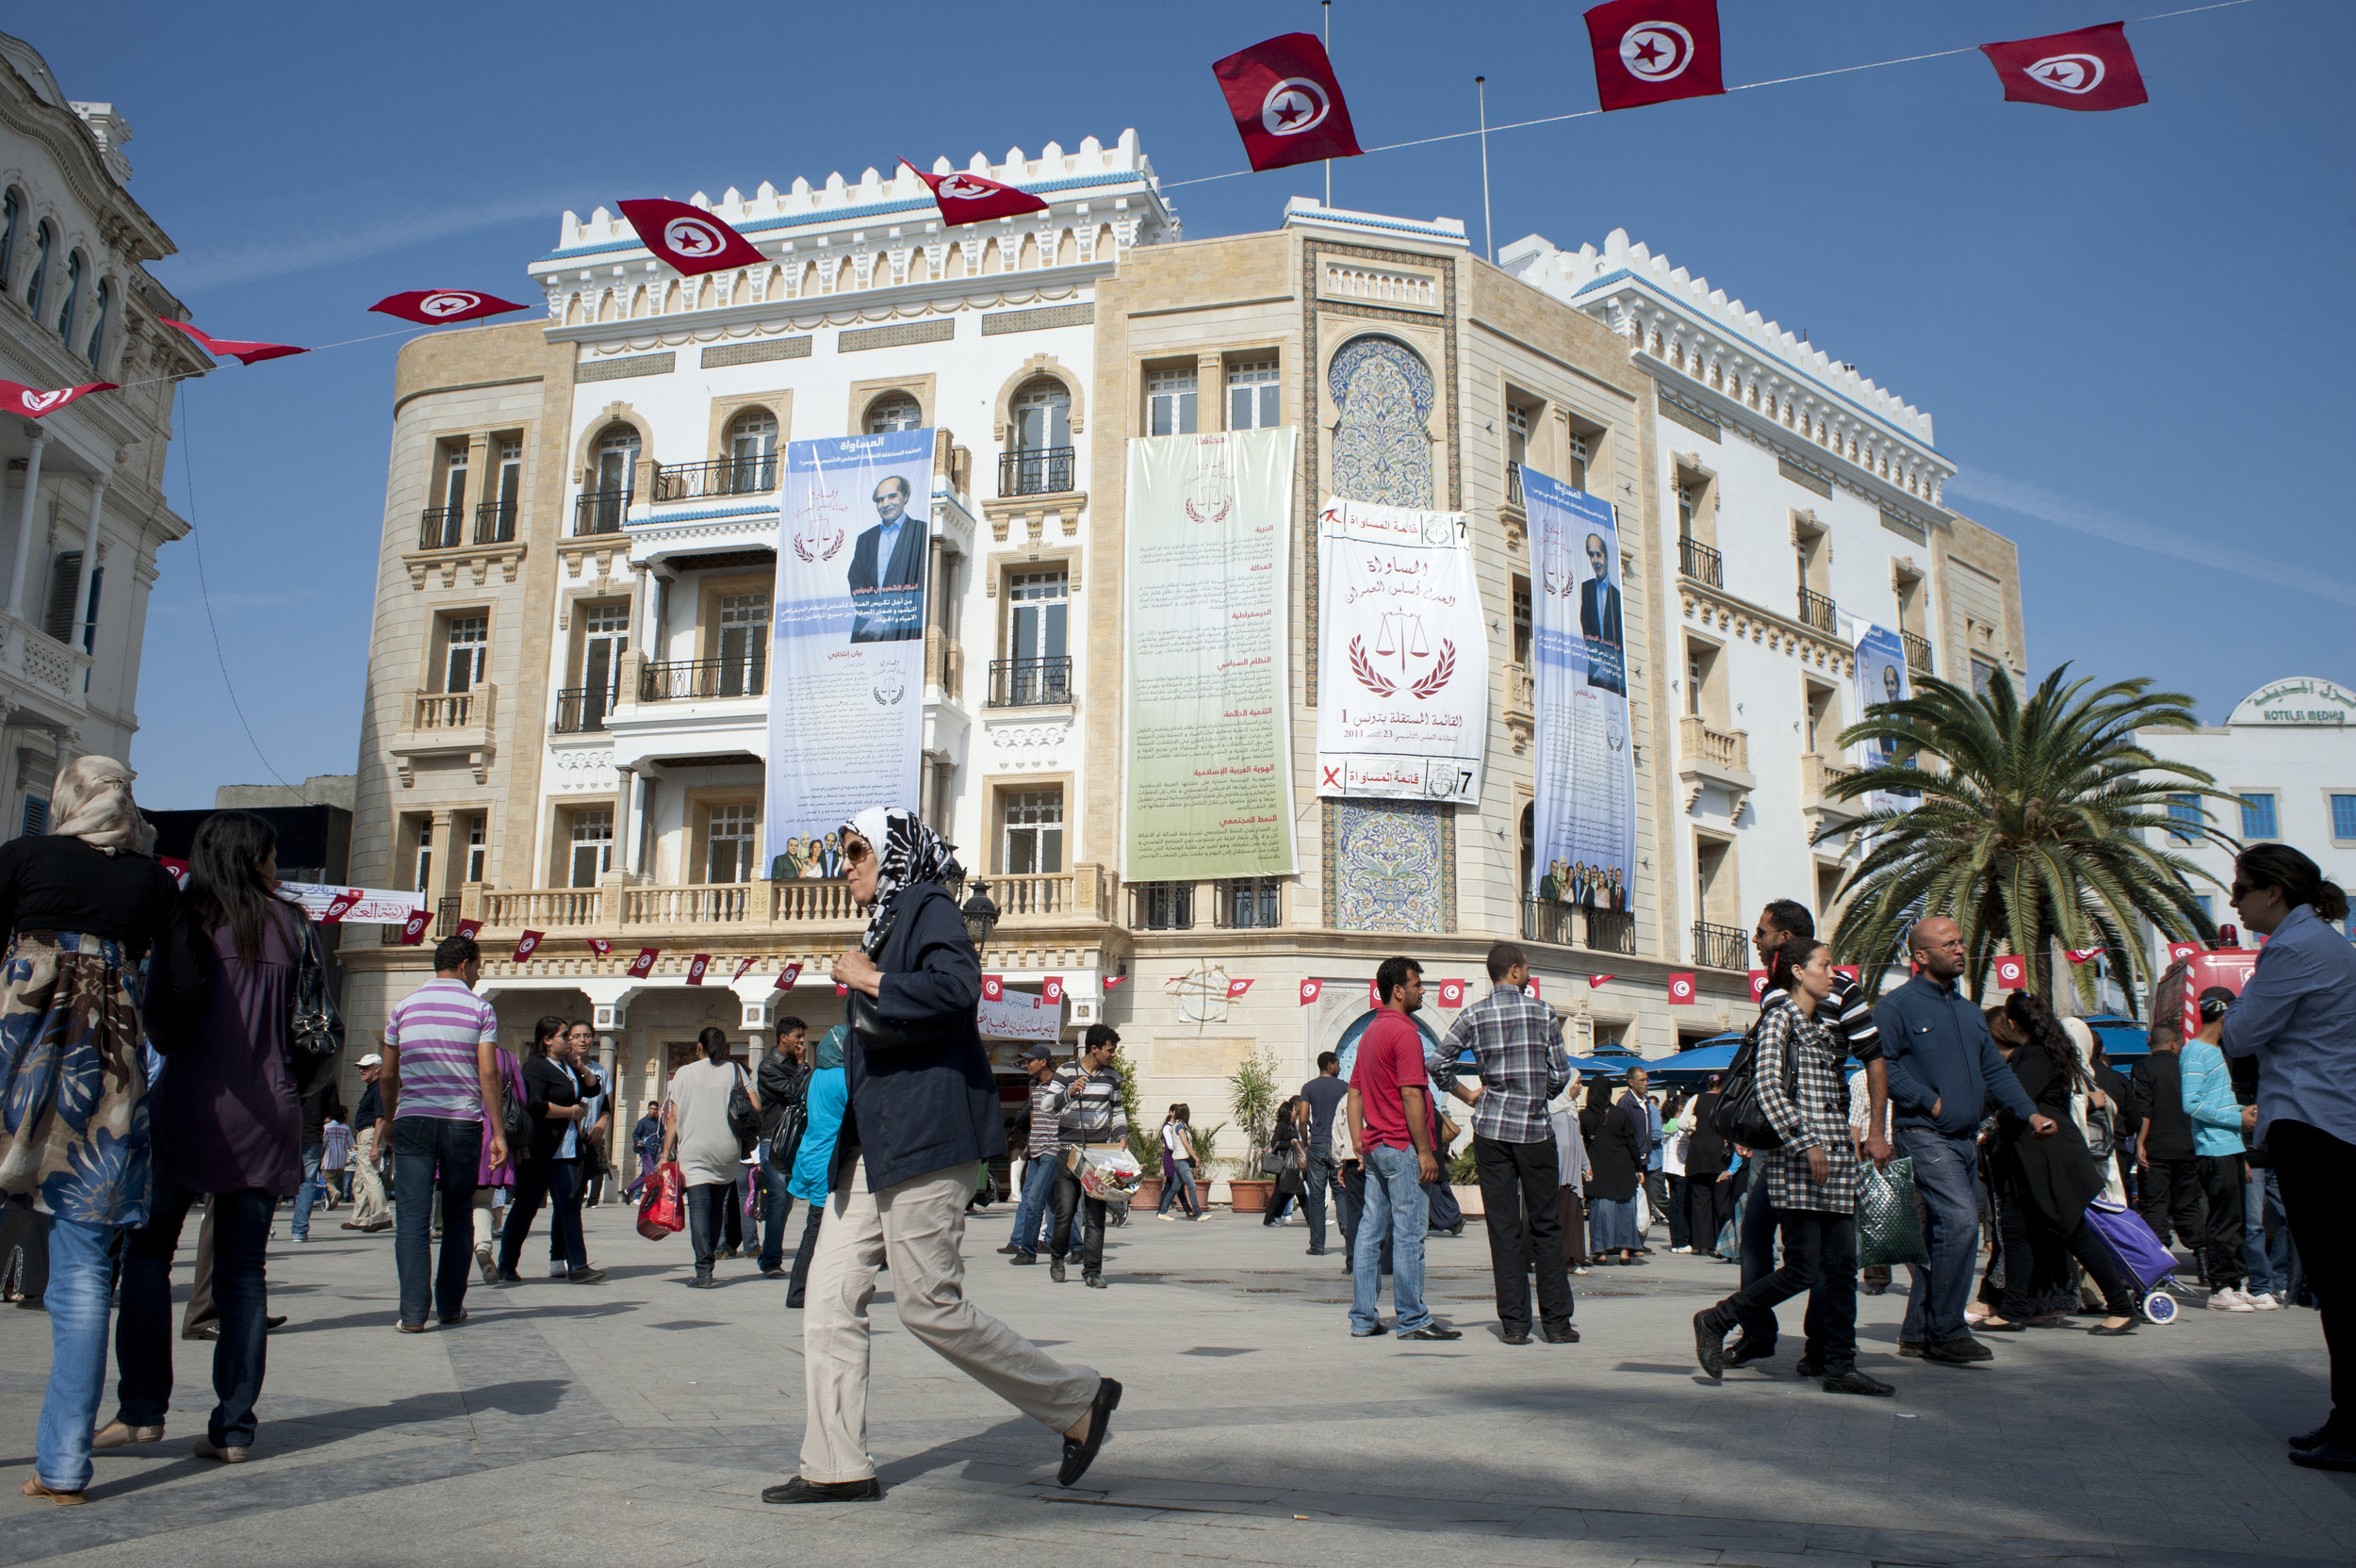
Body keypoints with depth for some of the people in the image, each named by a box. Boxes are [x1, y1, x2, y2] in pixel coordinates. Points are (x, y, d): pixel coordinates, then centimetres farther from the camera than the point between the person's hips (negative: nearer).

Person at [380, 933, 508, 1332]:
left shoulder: (405, 1006, 9)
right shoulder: (479, 1008, 1)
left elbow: (388, 1076, 11)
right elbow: (488, 1074, -5)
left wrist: (390, 1121, 24)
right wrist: (497, 1131, -2)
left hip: (413, 1120, 1)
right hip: (463, 1121, -1)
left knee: (412, 1217, -1)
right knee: (457, 1217, 12)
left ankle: (413, 1312, -8)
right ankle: (450, 1306, 17)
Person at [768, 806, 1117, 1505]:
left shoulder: (931, 910, -7)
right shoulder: (887, 922, 21)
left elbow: (957, 989, -26)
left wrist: (871, 981, -15)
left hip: (925, 1136, -10)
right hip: (873, 1142, 10)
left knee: (929, 1305, -7)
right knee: (831, 1296, 5)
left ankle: (1079, 1401, 7)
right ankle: (837, 1466, 12)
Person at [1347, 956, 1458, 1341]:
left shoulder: (1371, 1031, 17)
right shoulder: (1404, 1031, -12)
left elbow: (1355, 1091, 18)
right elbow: (1411, 1095, -18)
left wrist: (1359, 1143, 16)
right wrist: (1425, 1151, -15)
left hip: (1375, 1146, 9)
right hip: (1402, 1146, -9)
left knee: (1370, 1231, 8)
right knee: (1408, 1234, -4)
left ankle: (1363, 1318, 12)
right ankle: (1413, 1320, 0)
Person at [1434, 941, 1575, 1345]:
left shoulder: (1473, 1016, 2)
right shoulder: (1543, 1012, 0)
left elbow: (1436, 1064, -2)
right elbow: (1561, 1074, 0)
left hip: (1491, 1130, 1)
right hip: (1536, 1130, -1)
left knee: (1503, 1228, 4)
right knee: (1546, 1226, 7)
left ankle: (1515, 1323, 4)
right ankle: (1556, 1321, 8)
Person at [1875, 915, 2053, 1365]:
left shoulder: (1968, 1010, 20)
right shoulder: (1897, 1005, -5)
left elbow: (1994, 1069, 20)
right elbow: (1882, 1065, -13)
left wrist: (2030, 1112, 9)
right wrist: (1929, 1101, -15)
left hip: (1965, 1138, 8)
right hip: (1924, 1135, -8)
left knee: (1942, 1232, 9)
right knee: (1961, 1220, -19)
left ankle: (1917, 1332, 17)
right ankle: (1946, 1331, -10)